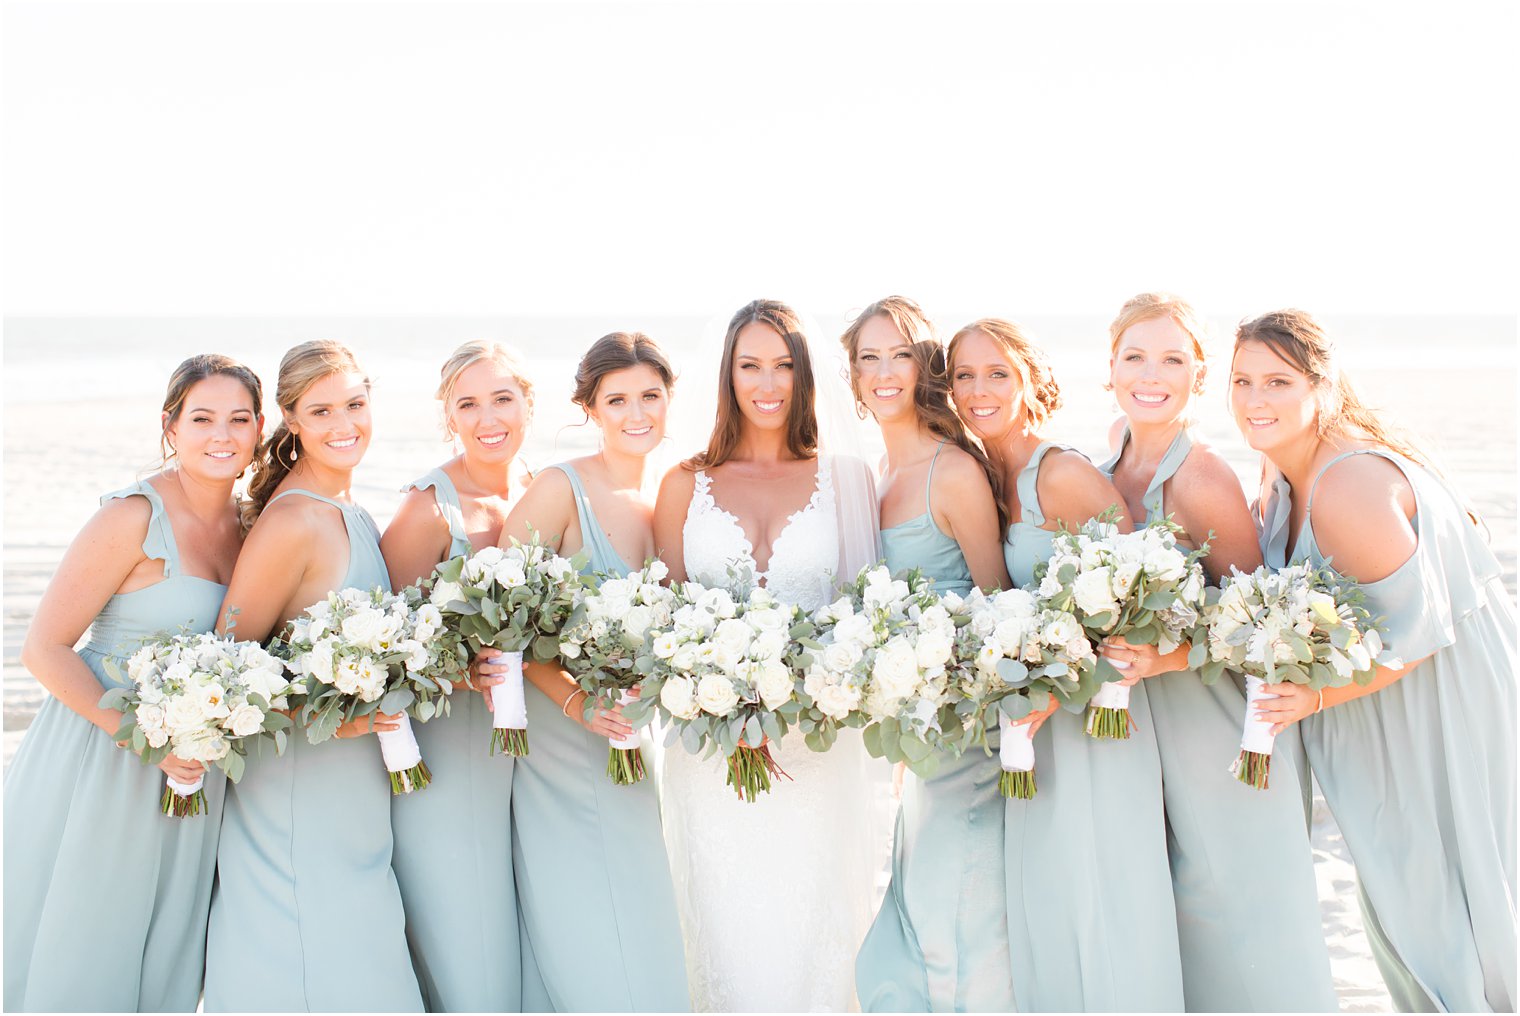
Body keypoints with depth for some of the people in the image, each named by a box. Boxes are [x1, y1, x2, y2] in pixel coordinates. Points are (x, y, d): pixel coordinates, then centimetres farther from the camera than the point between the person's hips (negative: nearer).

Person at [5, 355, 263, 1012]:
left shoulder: (245, 522, 3)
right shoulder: (134, 516, -16)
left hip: (189, 771, 6)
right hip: (99, 757, -6)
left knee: (161, 961, 16)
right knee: (75, 954, 7)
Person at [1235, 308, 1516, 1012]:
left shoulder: (1350, 488, -28)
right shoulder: (1285, 479, 1)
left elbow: (1414, 630, -25)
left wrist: (1317, 697, -29)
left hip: (1448, 705, -9)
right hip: (1391, 717, 9)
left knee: (1443, 900, 4)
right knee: (1395, 894, 18)